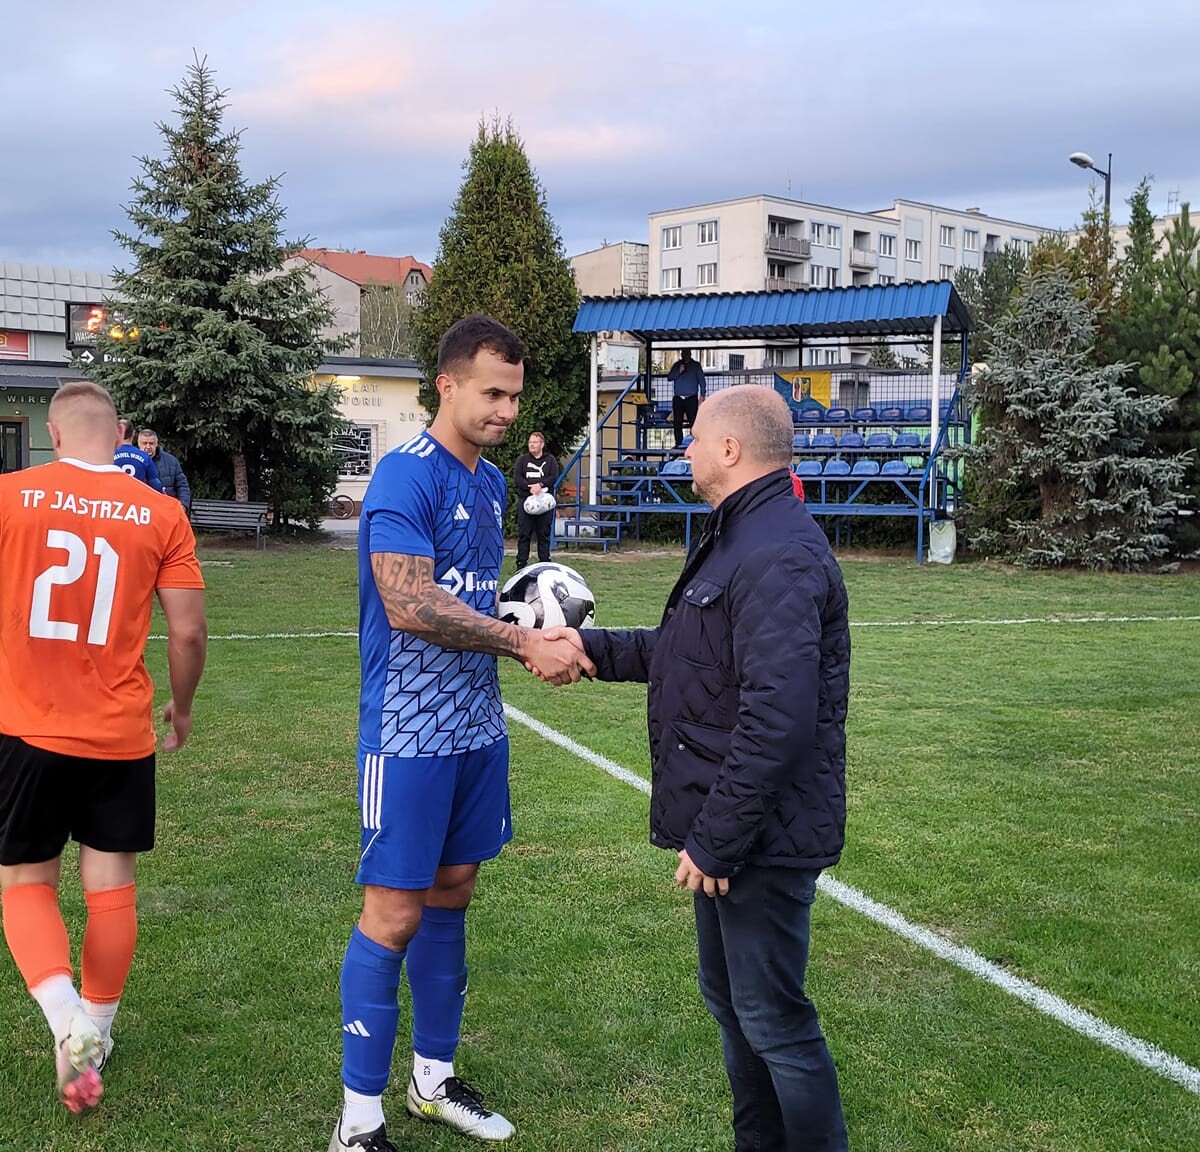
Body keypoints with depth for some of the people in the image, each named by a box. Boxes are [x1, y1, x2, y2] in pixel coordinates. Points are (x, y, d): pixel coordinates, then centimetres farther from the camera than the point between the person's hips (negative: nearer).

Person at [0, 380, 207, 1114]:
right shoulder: (162, 513, -4)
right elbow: (189, 631, -4)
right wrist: (182, 705, 14)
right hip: (120, 734, 1)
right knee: (112, 887, 14)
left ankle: (68, 1019, -7)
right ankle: (96, 1037, 24)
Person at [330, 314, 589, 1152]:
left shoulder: (490, 482, 12)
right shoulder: (407, 475, -14)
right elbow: (409, 606, -22)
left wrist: (539, 640, -1)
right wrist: (525, 642, -18)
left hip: (477, 728, 8)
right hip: (410, 732, -8)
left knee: (451, 894, 15)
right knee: (395, 912, -2)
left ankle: (435, 1077, 30)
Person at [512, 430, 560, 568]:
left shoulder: (550, 460, 11)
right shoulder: (522, 459, 11)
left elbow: (554, 477, -2)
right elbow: (517, 478, -1)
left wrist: (540, 485, -17)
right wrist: (530, 487, -16)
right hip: (525, 500, 0)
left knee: (544, 534, 4)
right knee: (524, 534, 1)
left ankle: (545, 562, 9)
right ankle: (521, 562, 4)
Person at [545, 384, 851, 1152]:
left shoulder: (780, 557, -23)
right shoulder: (741, 538, 13)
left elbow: (776, 719, -30)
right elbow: (689, 650, 23)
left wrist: (716, 838, -25)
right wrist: (594, 648, 21)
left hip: (761, 837, -11)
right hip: (729, 829, 11)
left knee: (773, 1021, 2)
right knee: (731, 1001, 22)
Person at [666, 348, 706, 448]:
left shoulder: (696, 366, 9)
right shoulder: (676, 365, 15)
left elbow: (701, 380, 6)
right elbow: (669, 377, 6)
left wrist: (702, 394, -4)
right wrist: (679, 371, -10)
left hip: (691, 398, -2)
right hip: (678, 398, 2)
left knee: (693, 422, -11)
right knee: (677, 423, -1)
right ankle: (678, 444, 3)